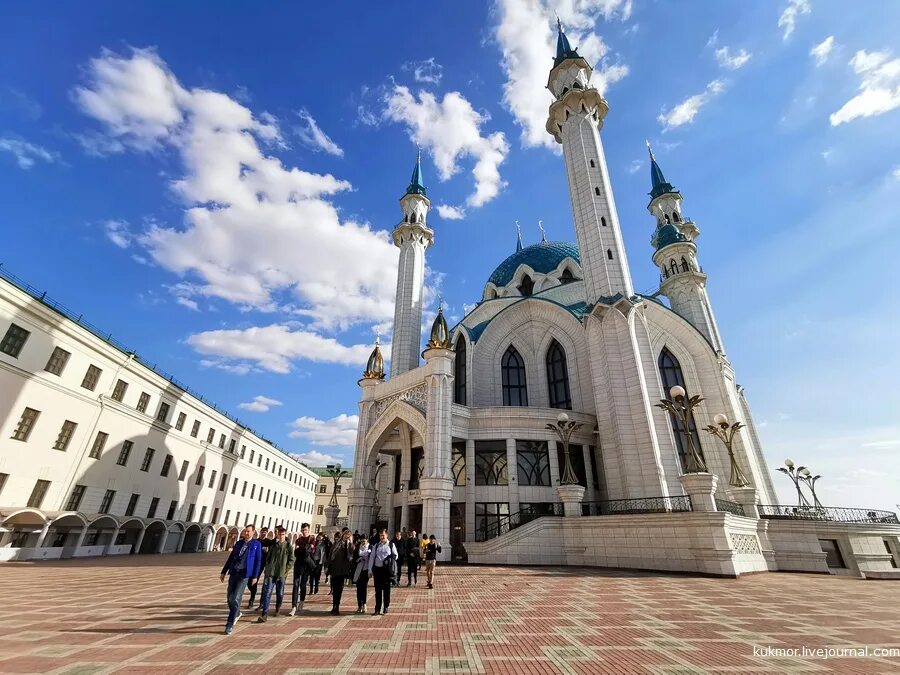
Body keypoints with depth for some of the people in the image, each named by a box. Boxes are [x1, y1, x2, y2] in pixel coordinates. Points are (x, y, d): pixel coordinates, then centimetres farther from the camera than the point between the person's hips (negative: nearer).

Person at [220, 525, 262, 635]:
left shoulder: (256, 544, -4)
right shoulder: (238, 543, 9)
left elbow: (258, 561, -4)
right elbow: (230, 558, 15)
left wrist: (255, 576, -6)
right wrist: (223, 572, 13)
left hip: (244, 574, -5)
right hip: (233, 572, 5)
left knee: (236, 599, -10)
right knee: (230, 598, 12)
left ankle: (230, 624, 4)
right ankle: (236, 614, 39)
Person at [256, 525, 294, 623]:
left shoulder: (289, 546, -2)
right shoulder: (272, 544, 4)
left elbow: (291, 560, -1)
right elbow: (268, 557, 11)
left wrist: (285, 569, -8)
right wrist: (267, 567, -2)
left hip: (281, 574, -1)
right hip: (270, 573, 1)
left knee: (280, 594, 10)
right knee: (267, 593, -6)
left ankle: (278, 608, 34)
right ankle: (264, 615, -1)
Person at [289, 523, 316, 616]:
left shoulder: (312, 539, 0)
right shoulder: (298, 539, 10)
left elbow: (312, 551, -11)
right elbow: (295, 553, 1)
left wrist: (300, 549, -7)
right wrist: (305, 549, -14)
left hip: (307, 564, -2)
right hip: (298, 564, 2)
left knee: (303, 584, 9)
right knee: (296, 585, -6)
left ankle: (301, 602, 31)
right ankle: (294, 607, -6)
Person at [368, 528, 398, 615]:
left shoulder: (391, 545, 2)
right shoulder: (376, 545, 8)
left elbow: (396, 556, 7)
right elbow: (371, 558, 8)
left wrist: (391, 559, -12)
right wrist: (370, 570, 3)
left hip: (387, 569, -2)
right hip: (377, 569, 2)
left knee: (386, 589, 7)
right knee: (378, 590, 5)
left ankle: (386, 607, 21)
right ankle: (377, 609, 13)